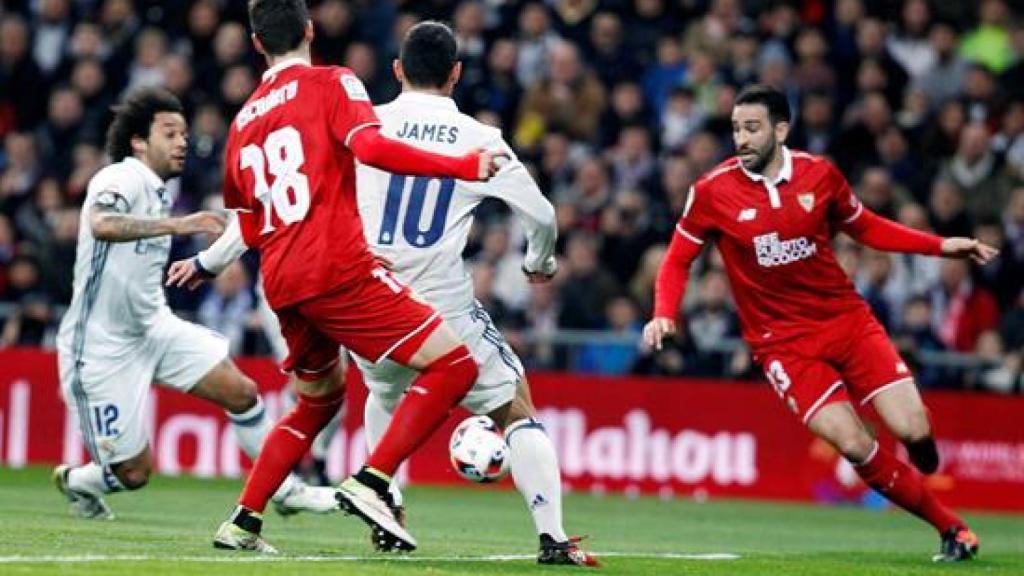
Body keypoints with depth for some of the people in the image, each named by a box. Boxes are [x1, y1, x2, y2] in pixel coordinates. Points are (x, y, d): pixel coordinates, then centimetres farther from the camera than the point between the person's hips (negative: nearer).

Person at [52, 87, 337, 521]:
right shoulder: (122, 178, -19)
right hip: (102, 345, -8)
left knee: (241, 392, -6)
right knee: (134, 474, -3)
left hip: (153, 326, 8)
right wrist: (177, 225, -51)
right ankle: (76, 481, 29)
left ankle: (285, 489, 10)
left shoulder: (161, 189, 9)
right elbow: (102, 224, -43)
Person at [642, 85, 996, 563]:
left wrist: (942, 246, 8)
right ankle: (950, 527, -2)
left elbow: (865, 227, 15)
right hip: (782, 341, -2)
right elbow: (677, 260, 4)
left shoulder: (819, 174, -2)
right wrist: (664, 315, -14)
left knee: (913, 431, -11)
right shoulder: (713, 192, -7)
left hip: (848, 320, 2)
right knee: (854, 445, -19)